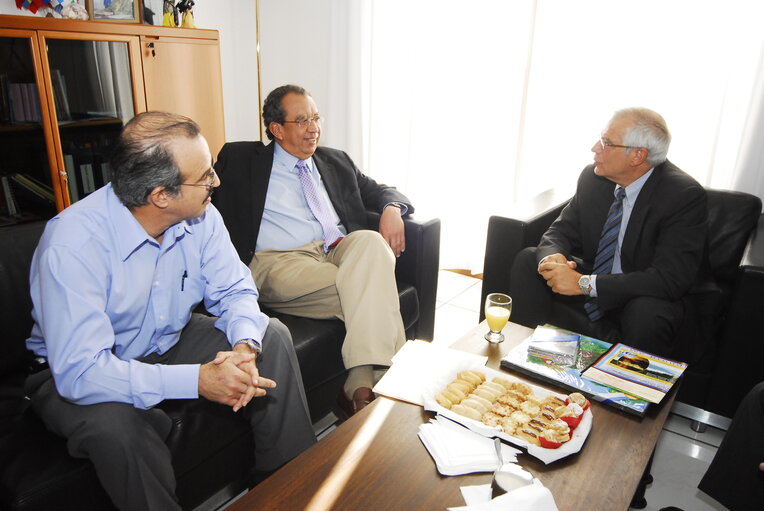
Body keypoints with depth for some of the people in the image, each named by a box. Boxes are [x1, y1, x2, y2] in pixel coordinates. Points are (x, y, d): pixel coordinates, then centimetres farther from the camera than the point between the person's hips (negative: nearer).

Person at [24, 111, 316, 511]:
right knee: (114, 424, -37)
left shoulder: (201, 217, -14)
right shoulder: (74, 244, -31)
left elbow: (235, 291, -6)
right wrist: (196, 380, -40)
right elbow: (79, 371, -34)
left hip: (170, 343, 6)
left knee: (272, 336, -10)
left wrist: (245, 346, -28)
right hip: (73, 373, -5)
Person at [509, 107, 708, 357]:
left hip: (642, 300, -5)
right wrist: (553, 256, -24)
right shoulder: (592, 177, -5)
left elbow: (671, 279, -28)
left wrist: (584, 283, -32)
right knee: (527, 259, -9)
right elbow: (560, 231, 3)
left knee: (647, 312, -37)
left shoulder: (685, 196, -21)